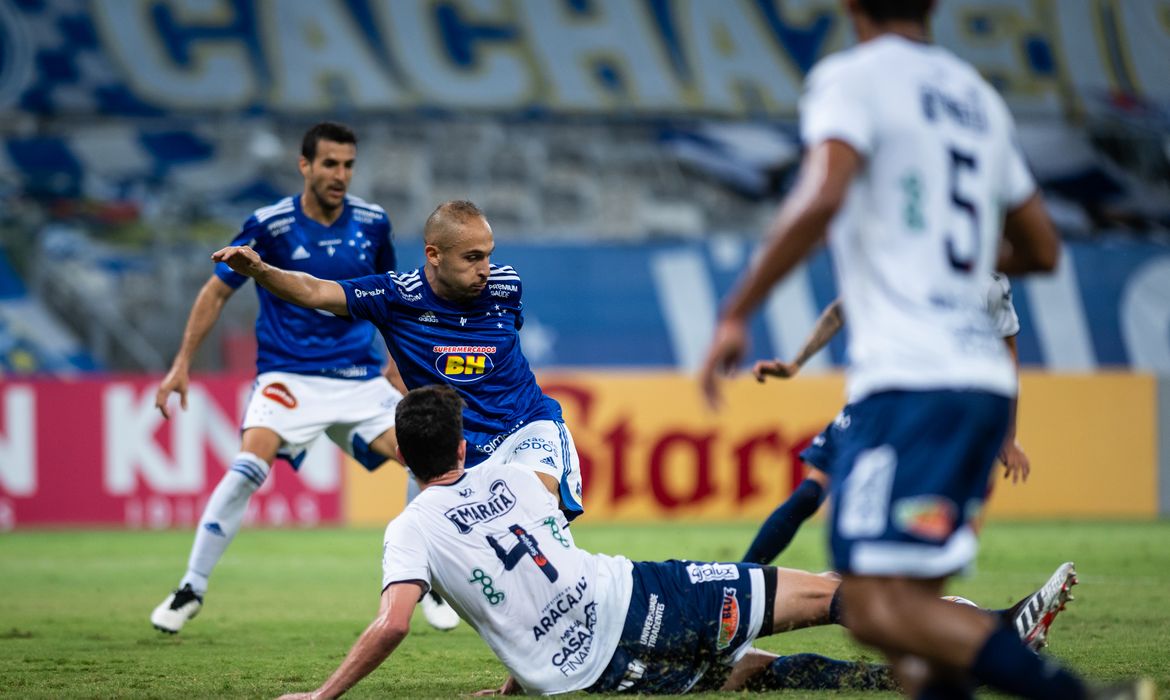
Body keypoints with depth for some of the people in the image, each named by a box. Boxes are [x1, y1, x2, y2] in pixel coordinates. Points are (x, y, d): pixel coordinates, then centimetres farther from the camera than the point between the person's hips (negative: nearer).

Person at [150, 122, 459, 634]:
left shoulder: (372, 223, 1)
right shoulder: (270, 225, -10)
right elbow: (216, 293, -1)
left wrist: (397, 359, 19)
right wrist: (182, 363, -5)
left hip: (359, 377, 4)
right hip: (288, 375, -4)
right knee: (250, 465, -27)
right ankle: (190, 589, -14)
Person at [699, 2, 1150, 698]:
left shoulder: (853, 78, -1)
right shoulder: (979, 97, 21)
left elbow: (822, 197, -20)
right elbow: (1042, 249, 28)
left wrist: (737, 313, -14)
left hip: (909, 380, -8)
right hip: (986, 373, 8)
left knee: (879, 607, -15)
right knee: (908, 605, 10)